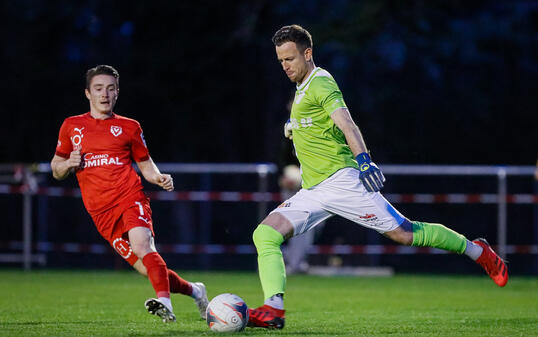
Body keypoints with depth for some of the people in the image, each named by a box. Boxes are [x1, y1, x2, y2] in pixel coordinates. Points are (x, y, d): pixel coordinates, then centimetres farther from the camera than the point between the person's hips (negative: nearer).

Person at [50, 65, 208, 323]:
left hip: (130, 198, -1)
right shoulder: (71, 126, 15)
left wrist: (159, 178, -2)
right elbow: (56, 170, 21)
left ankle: (165, 302, -47)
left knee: (142, 247, -31)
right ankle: (194, 290, 17)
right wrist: (68, 165, -2)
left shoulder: (128, 127, 13)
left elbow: (146, 165, 21)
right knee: (148, 268, -5)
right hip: (101, 212, 1)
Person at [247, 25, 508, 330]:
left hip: (339, 179, -9)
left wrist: (363, 160, -37)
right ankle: (274, 310, -19)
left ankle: (478, 252, 7)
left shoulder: (320, 82, -8)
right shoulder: (302, 90, 21)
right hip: (313, 192, 9)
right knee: (265, 235, -9)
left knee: (403, 233, -10)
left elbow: (346, 124, -24)